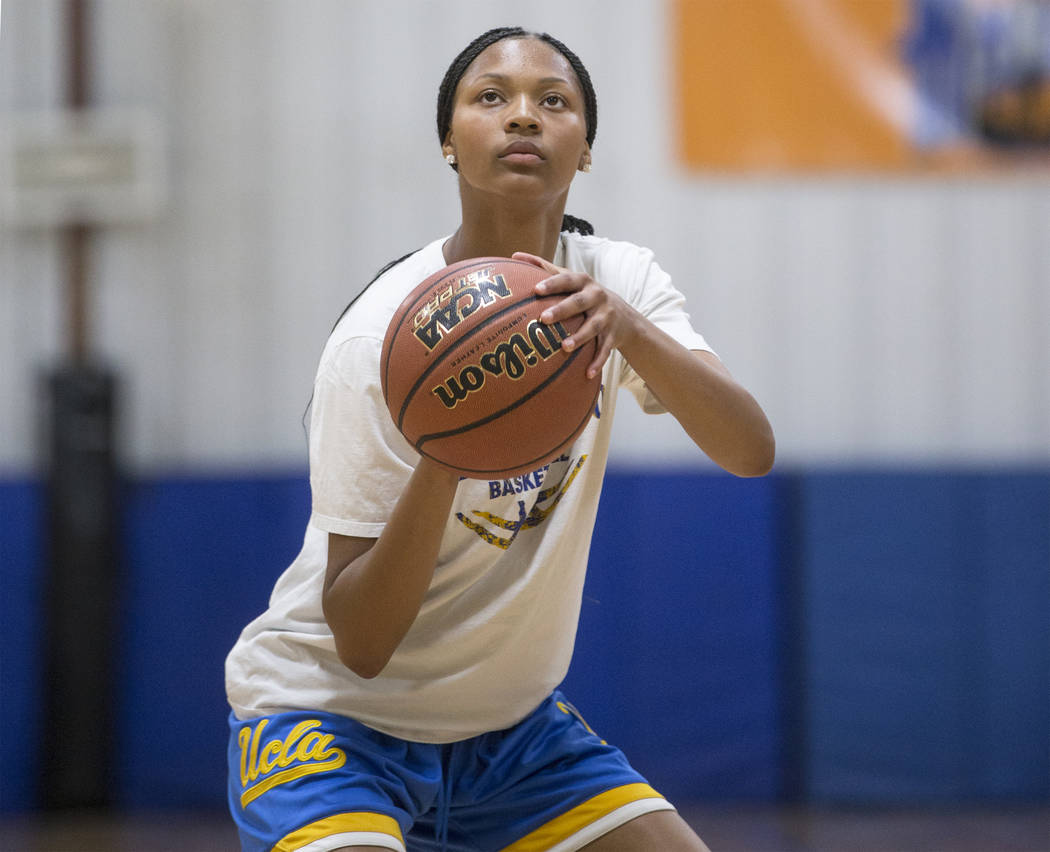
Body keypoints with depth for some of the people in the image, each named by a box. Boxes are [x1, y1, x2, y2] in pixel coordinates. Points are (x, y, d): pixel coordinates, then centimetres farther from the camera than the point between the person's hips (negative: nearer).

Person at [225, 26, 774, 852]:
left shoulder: (617, 281, -7)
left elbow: (751, 451, -23)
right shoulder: (379, 339, -22)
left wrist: (627, 327, -40)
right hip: (335, 710, -5)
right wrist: (442, 462, -40)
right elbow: (359, 642, -24)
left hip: (510, 717, 6)